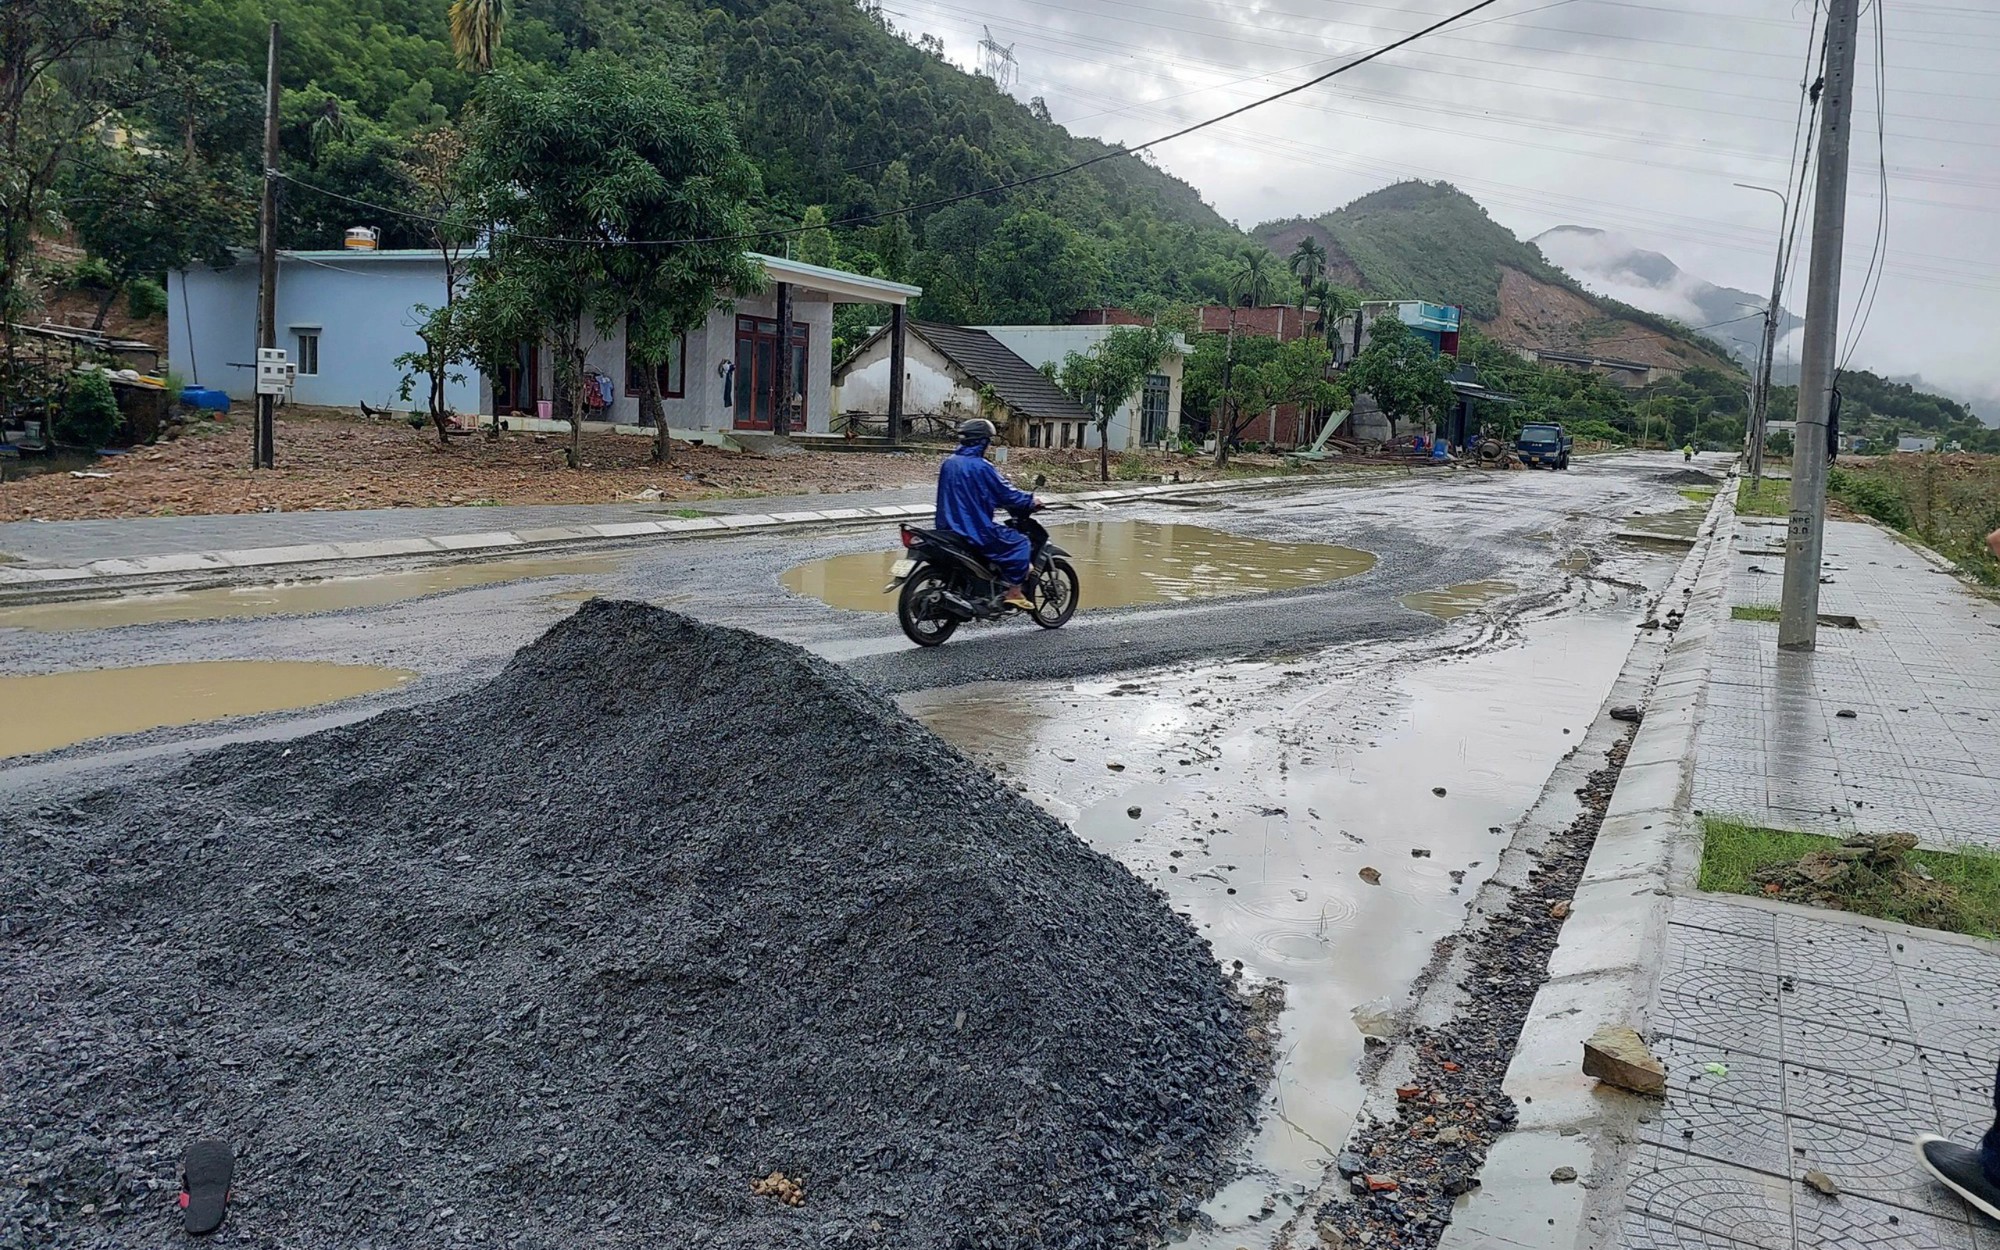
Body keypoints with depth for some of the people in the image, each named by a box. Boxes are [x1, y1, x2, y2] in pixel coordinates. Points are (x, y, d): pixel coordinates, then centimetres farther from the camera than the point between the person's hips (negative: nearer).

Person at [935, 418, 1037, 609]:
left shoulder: (949, 462, 8)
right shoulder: (981, 466, -17)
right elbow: (1005, 494, -12)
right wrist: (1030, 501, 4)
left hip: (948, 527, 9)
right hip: (976, 531, -9)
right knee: (1019, 542, 0)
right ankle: (1014, 592, -3)